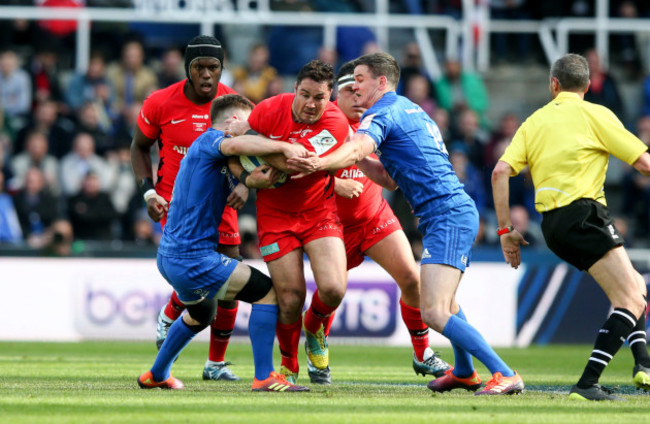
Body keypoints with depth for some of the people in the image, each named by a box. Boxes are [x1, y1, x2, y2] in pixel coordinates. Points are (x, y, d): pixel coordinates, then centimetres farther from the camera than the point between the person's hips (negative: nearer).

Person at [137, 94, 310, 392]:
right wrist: (283, 146, -33)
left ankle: (156, 375, 46)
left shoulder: (203, 149, 21)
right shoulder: (210, 141, -9)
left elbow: (225, 197, 13)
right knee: (267, 291, -8)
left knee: (201, 312, 35)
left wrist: (248, 182, -6)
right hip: (192, 258, -10)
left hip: (170, 256, 10)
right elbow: (234, 145, -34)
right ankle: (264, 377, -13)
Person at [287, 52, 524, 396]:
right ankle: (465, 372, 47)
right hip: (458, 211, 11)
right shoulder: (409, 110, 23)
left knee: (433, 312, -18)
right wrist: (357, 159, 16)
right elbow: (390, 179, 27)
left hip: (447, 216, -11)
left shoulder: (384, 113, -7)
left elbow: (358, 147, -30)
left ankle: (504, 374, -21)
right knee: (443, 300, 30)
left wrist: (319, 163, -48)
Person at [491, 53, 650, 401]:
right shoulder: (594, 115, 2)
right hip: (583, 213, -7)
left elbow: (501, 171, 6)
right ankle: (586, 385, -23)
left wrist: (505, 229, 9)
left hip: (552, 224, 7)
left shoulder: (534, 121, 17)